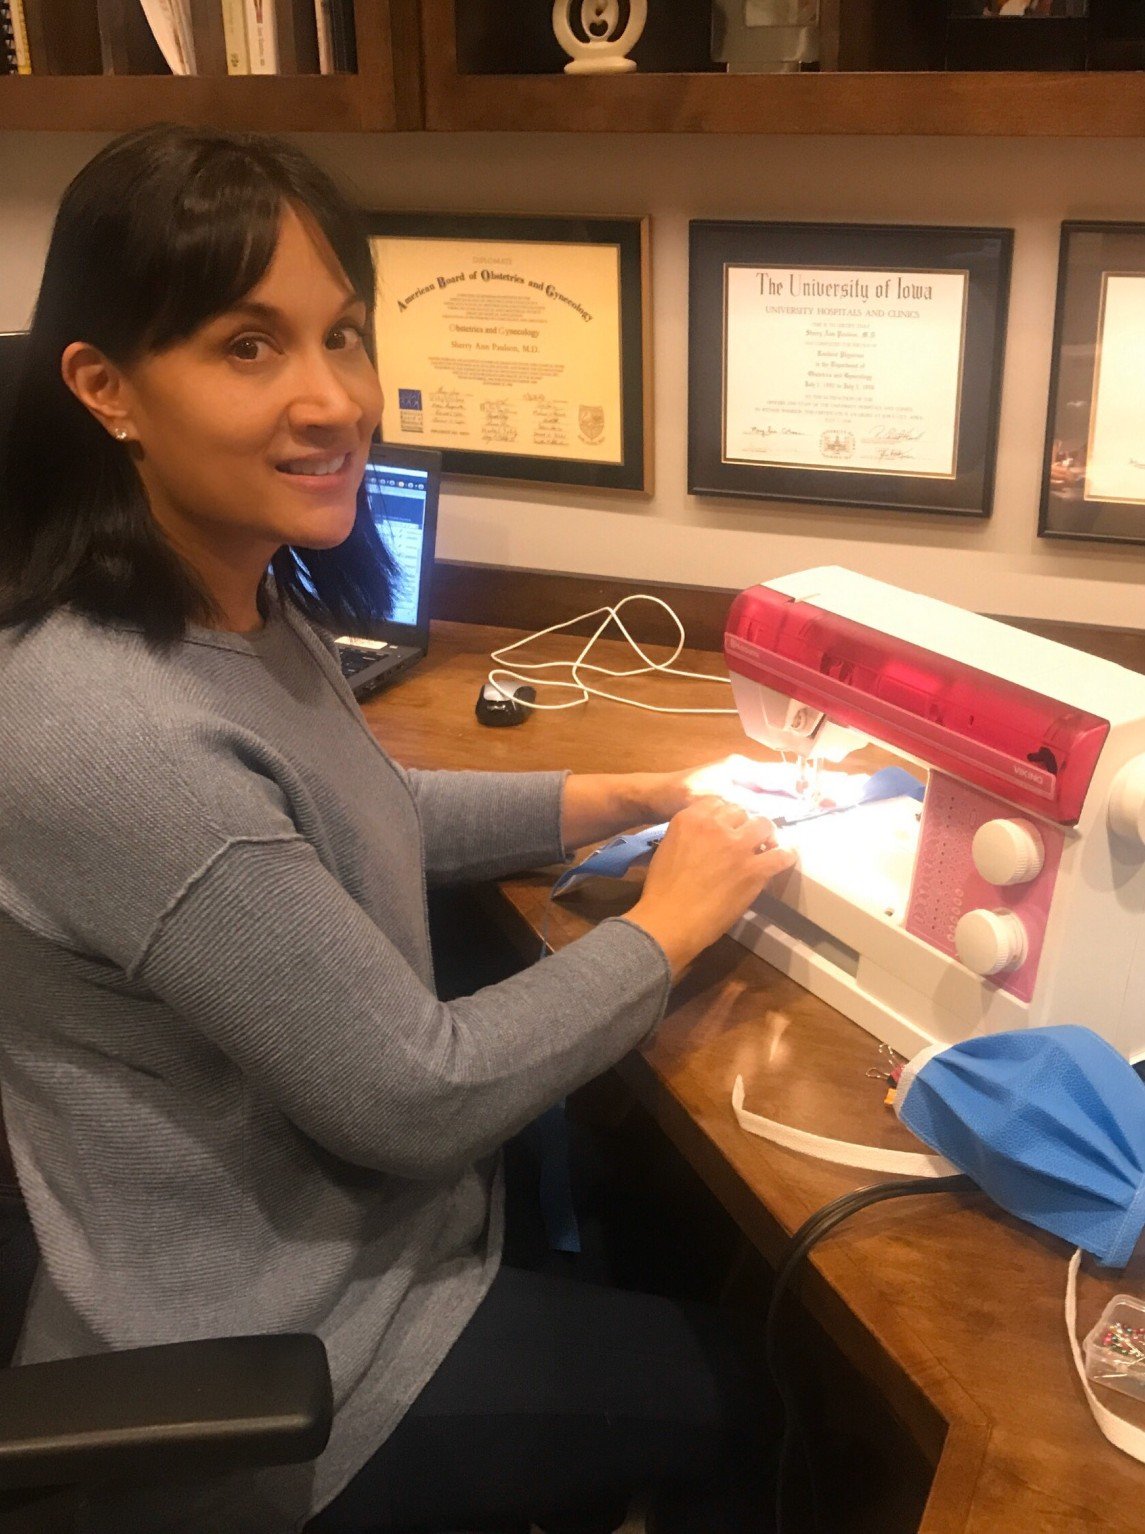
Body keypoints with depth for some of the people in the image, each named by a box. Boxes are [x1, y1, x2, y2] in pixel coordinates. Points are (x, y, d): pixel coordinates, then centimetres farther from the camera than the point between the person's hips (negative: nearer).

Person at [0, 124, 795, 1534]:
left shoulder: (247, 604, -6)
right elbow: (413, 1095, -27)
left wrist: (608, 800, 3)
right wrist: (668, 926, -14)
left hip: (333, 1217, 8)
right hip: (272, 1385, -7)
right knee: (747, 1393, 10)